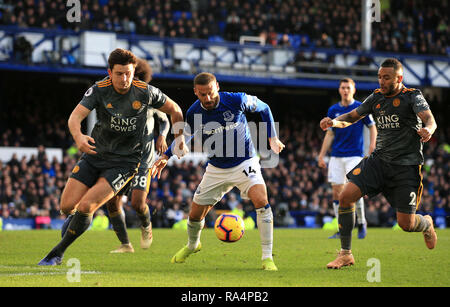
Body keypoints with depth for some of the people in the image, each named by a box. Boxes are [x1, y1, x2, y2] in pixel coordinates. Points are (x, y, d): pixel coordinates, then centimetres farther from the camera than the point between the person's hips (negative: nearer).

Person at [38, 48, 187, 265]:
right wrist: (78, 136, -43)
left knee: (85, 207, -18)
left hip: (124, 162, -2)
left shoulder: (145, 92, -11)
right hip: (94, 155, 3)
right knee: (67, 207, -5)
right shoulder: (99, 90, -10)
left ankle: (56, 254, -1)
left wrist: (179, 139, 10)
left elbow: (174, 110, 6)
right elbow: (75, 116, -22)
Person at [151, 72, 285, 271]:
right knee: (196, 213, 7)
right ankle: (192, 245, 44)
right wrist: (166, 156, 3)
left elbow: (264, 108, 0)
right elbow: (184, 135, 12)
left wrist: (273, 138, -2)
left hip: (244, 163, -3)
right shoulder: (193, 113, -11)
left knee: (261, 200, -28)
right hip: (216, 169, 3)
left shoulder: (236, 100, -19)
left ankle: (267, 258, -19)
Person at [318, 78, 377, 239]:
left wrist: (372, 144, -11)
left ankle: (361, 222, 7)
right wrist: (321, 155, 9)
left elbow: (372, 127, 6)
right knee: (336, 191, 0)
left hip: (354, 155, -4)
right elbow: (329, 134, 13)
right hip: (336, 157, 4)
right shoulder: (333, 110, 8)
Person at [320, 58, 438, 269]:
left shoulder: (413, 97, -7)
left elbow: (429, 120, -23)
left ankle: (427, 225, 35)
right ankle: (345, 254, -5)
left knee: (406, 224, -5)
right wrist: (333, 122, -4)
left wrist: (428, 129, -48)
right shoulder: (376, 98, 8)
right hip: (379, 159, 4)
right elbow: (352, 117, 18)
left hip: (406, 166, -4)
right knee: (346, 196, -16)